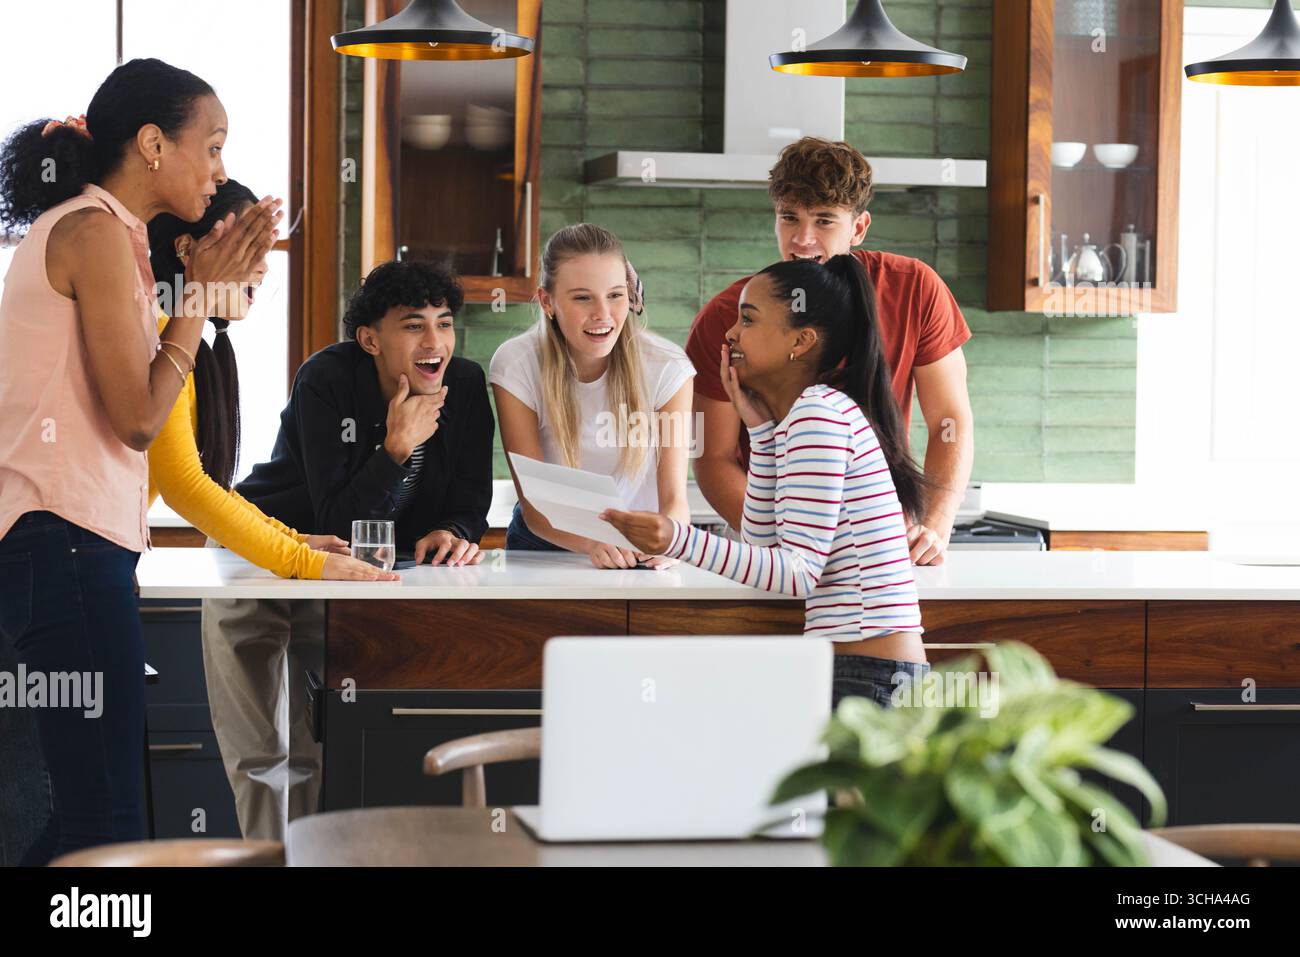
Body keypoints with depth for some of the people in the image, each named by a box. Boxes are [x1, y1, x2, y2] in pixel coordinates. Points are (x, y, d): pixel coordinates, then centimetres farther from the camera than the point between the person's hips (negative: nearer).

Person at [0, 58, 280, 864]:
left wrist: (212, 280, 13)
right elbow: (138, 416, -13)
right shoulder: (96, 231, -9)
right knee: (107, 818, -12)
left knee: (90, 812, 11)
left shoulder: (80, 229, 21)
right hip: (70, 544, -11)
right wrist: (203, 287, -4)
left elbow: (134, 407, 16)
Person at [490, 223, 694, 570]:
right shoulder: (515, 366, -13)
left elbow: (674, 498, -13)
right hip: (544, 545, 0)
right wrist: (592, 542, -38)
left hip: (639, 549, 0)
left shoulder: (667, 367, -12)